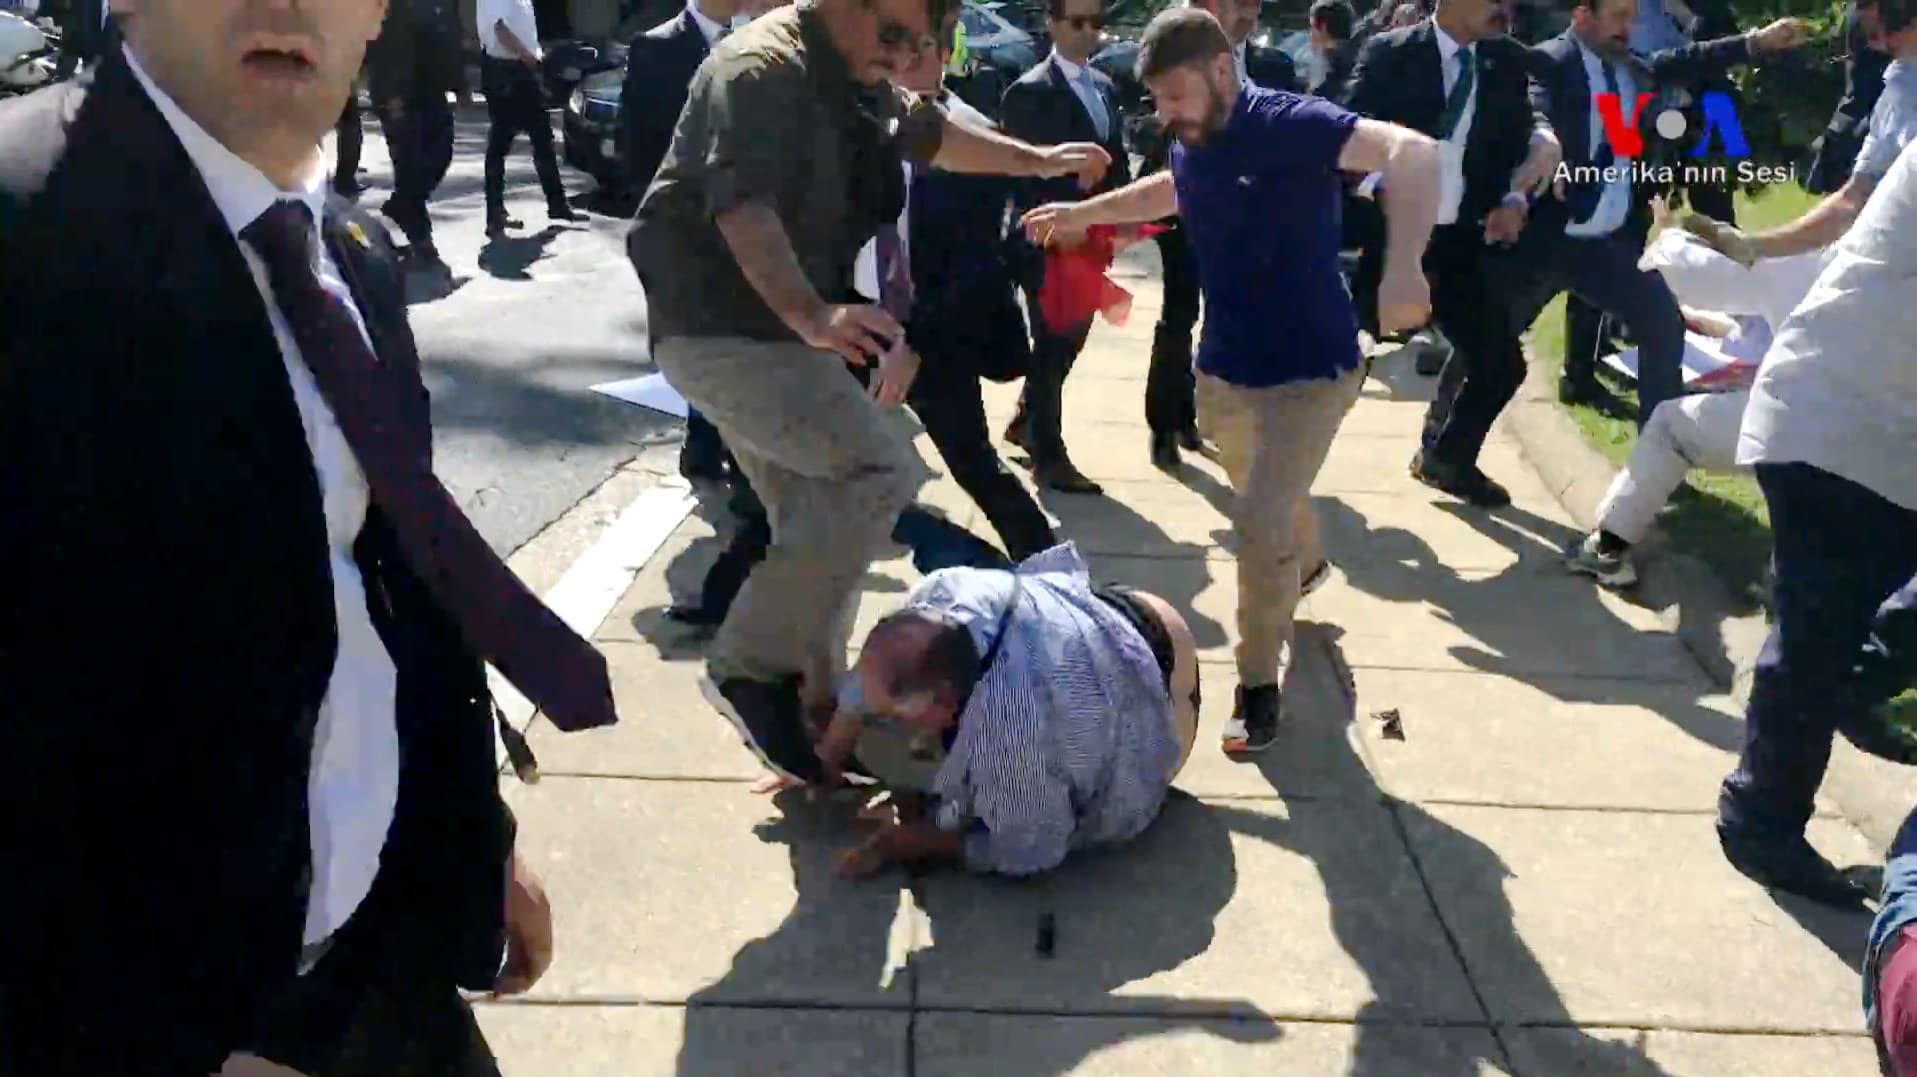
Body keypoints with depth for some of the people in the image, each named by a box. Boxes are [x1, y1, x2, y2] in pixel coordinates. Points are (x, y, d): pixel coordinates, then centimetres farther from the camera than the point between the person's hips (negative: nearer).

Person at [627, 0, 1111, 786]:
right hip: (718, 330, -10)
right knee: (879, 471, -23)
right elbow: (743, 207, -34)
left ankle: (810, 700, 22)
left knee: (820, 519, 10)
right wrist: (810, 315, -49)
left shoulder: (862, 82, 13)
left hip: (770, 330, 10)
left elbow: (932, 134, 32)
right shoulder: (761, 70, -17)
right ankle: (753, 666, -15)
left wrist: (1039, 161, 42)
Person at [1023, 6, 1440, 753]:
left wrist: (1403, 268, -53)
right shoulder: (1191, 144, -1)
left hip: (1309, 368, -7)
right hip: (1223, 367, 7)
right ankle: (1299, 567, 58)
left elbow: (1413, 152, -38)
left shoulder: (1289, 125, -23)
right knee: (1266, 510, 24)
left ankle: (1261, 685, 6)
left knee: (1259, 522, -14)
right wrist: (1085, 213, 21)